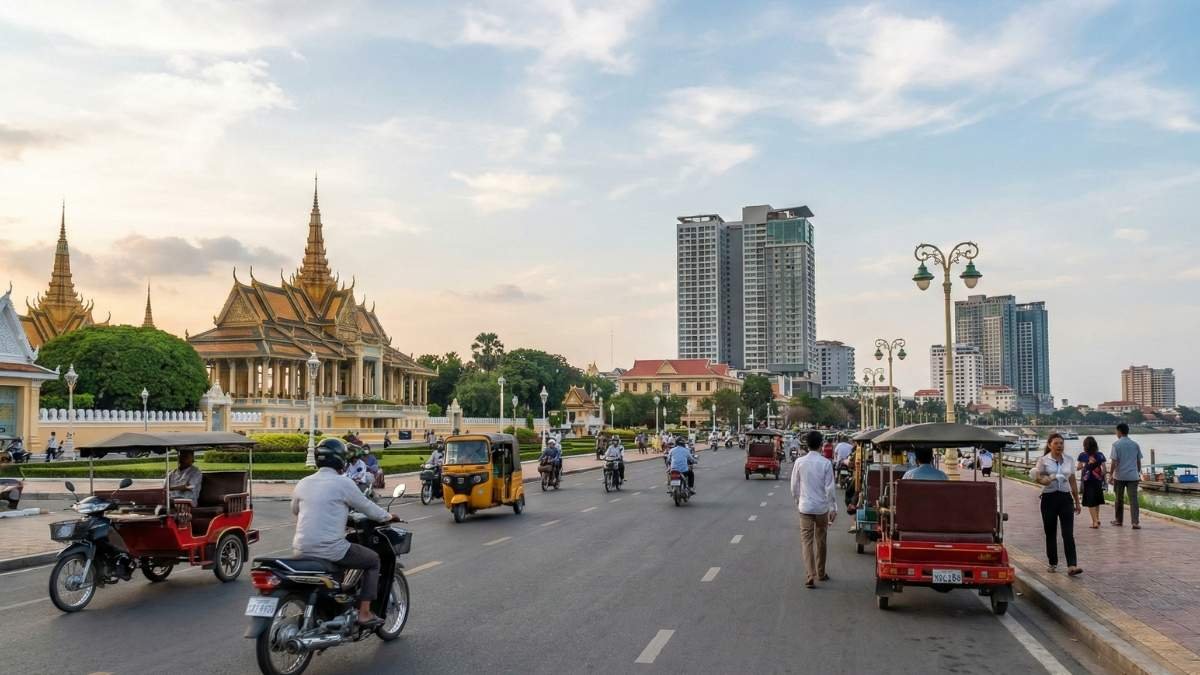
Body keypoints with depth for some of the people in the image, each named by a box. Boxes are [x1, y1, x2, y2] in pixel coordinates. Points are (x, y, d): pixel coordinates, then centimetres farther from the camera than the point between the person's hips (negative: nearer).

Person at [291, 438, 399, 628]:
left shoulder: (303, 483, 9)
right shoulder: (343, 483, -8)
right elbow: (366, 507, 2)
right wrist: (388, 517, 20)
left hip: (301, 550, 6)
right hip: (331, 550, -6)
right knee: (373, 560, 13)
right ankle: (364, 613, 6)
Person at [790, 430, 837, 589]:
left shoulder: (799, 462, -5)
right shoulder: (826, 463, -10)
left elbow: (794, 486, 2)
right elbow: (830, 488, -9)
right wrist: (833, 507, 0)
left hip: (805, 507, 0)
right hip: (822, 507, 0)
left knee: (806, 541, 1)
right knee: (821, 541, 16)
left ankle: (810, 576, -10)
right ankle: (821, 573, 29)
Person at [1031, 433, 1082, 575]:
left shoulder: (1068, 461, 10)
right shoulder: (1043, 460, 1)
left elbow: (1073, 483, 14)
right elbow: (1037, 477, -6)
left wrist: (1077, 502, 15)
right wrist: (1044, 480, -29)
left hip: (1065, 498, 2)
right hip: (1049, 498, -2)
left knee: (1068, 533, -9)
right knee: (1050, 532, 7)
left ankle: (1071, 566, -16)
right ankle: (1053, 563, 20)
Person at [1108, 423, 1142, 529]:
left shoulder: (1116, 445, -6)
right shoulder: (1135, 444, 6)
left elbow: (1114, 462, -9)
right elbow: (1139, 461, 11)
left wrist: (1110, 475, -3)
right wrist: (1138, 473, 23)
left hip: (1119, 476, -2)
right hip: (1133, 476, 2)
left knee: (1119, 499, 11)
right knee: (1133, 499, -3)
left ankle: (1119, 520, 22)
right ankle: (1135, 522, -12)